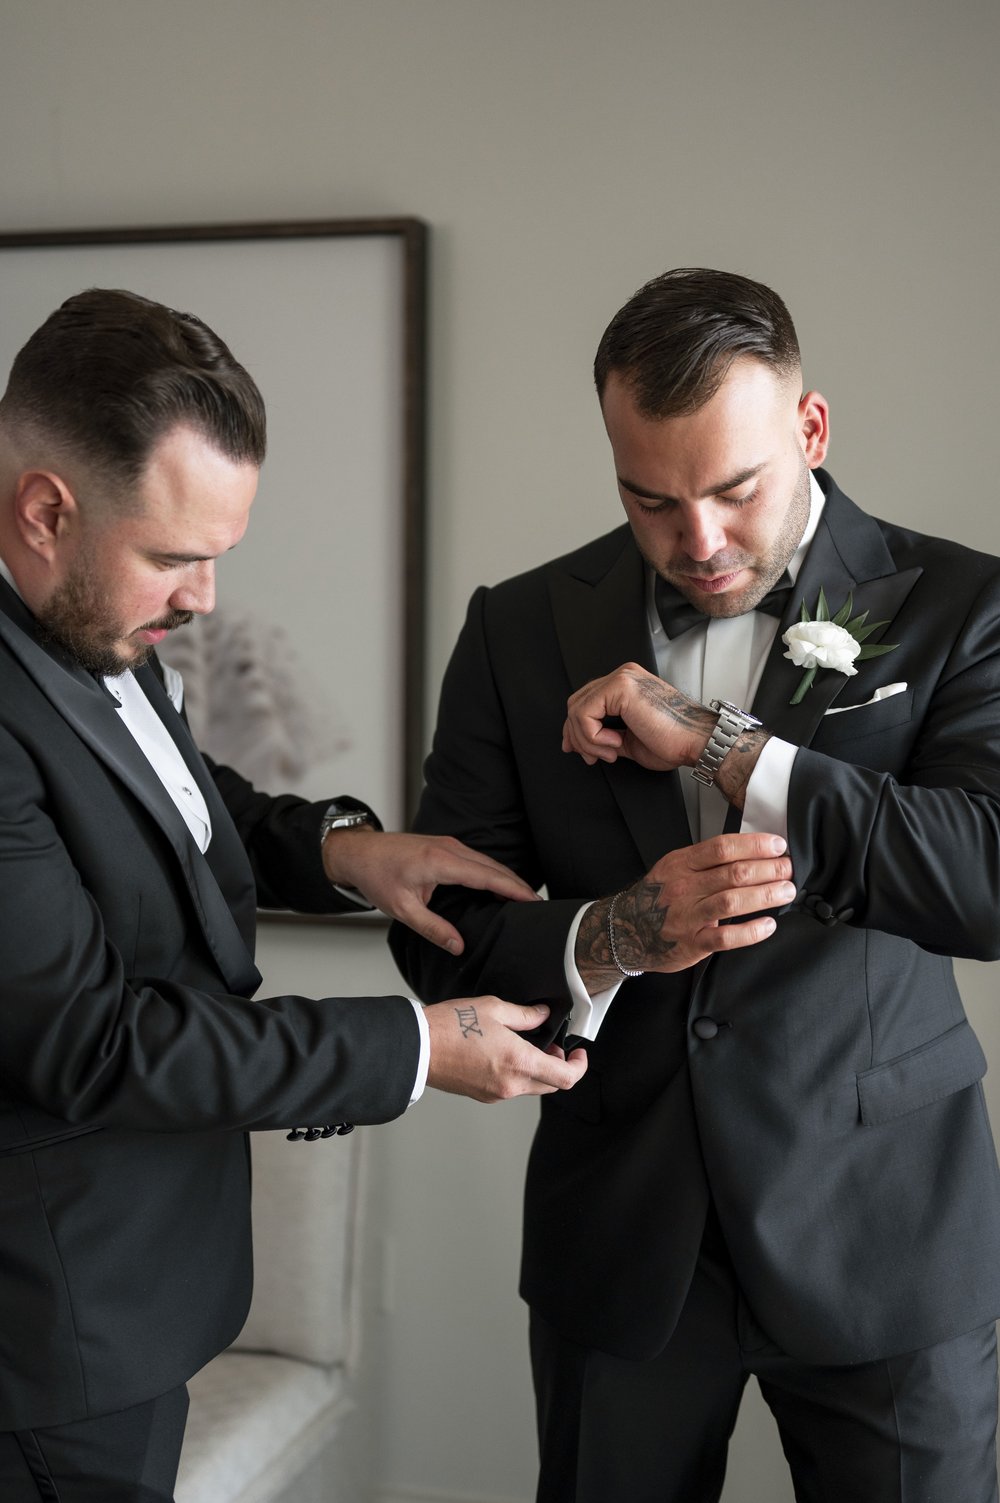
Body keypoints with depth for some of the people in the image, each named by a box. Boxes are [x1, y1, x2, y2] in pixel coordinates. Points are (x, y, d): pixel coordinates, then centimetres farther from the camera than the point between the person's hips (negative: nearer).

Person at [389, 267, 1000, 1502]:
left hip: (883, 1232, -1)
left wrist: (713, 744, -21)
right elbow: (438, 929, 0)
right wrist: (611, 937, -20)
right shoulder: (523, 630, 1)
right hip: (618, 1232, 2)